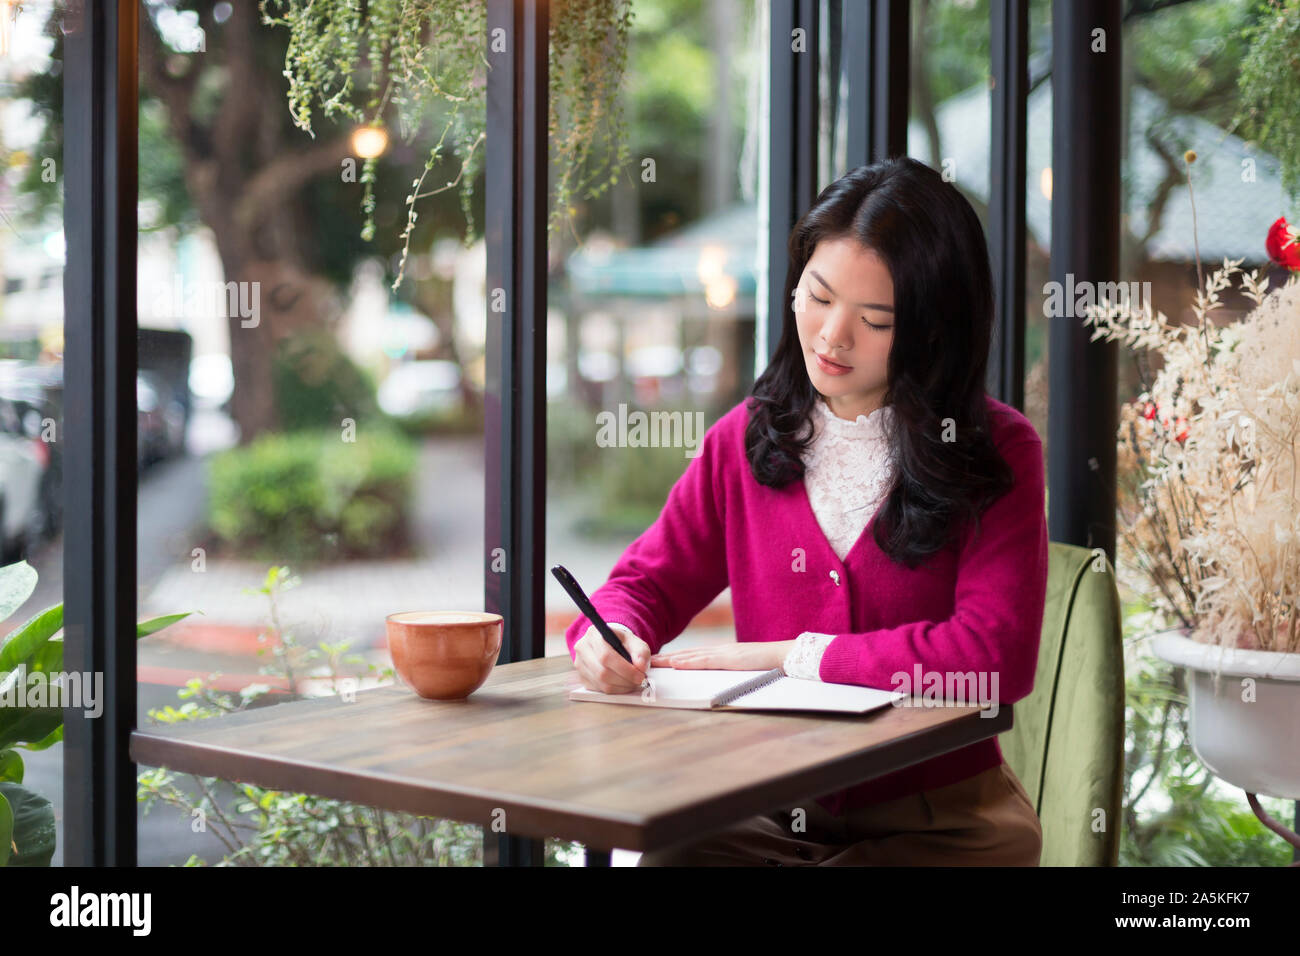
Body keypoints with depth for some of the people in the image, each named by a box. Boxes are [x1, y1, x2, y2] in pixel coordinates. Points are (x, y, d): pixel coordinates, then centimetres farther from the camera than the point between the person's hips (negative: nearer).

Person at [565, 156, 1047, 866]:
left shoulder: (998, 453, -5)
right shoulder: (745, 439, 7)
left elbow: (996, 654, -16)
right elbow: (649, 580, 13)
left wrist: (794, 655, -13)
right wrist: (608, 635, -13)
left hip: (937, 819, -2)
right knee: (658, 861, -26)